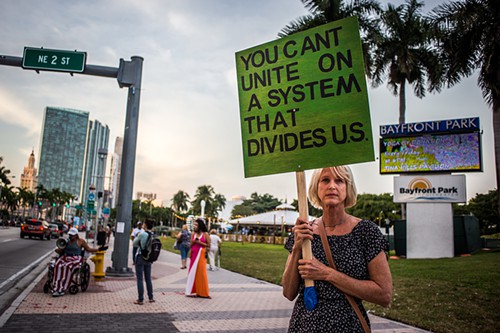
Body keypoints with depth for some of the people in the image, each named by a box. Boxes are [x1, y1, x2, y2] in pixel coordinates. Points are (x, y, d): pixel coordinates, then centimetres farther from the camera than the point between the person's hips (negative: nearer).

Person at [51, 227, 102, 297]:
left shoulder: (81, 241, 8)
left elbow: (88, 249, 10)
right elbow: (61, 251, 23)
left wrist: (98, 249, 0)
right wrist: (59, 250, -1)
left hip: (75, 258, -3)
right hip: (65, 257, 3)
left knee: (67, 266, -35)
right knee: (58, 266, -30)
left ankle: (61, 289, -33)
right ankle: (56, 288, -35)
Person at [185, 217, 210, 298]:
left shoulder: (205, 234, -4)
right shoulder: (193, 234, 7)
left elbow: (208, 245, -5)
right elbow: (191, 245, 9)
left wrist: (200, 242, -13)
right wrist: (193, 241, -11)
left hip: (201, 254, -4)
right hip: (193, 254, 4)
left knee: (201, 272, -3)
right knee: (193, 272, 5)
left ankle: (202, 292, 5)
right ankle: (193, 291, 13)